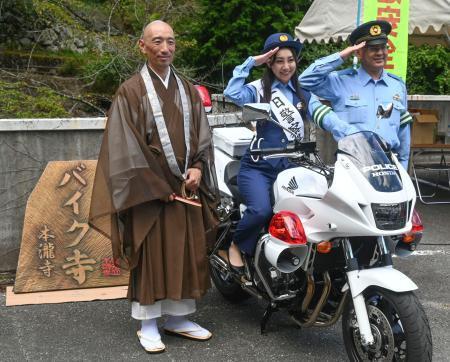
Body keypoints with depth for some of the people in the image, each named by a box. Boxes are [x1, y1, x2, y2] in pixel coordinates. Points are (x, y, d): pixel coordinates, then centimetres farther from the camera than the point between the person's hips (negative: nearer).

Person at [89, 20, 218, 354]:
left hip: (187, 188, 5)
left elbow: (202, 136, 11)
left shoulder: (188, 91, 12)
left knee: (186, 254, 8)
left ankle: (178, 317, 20)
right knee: (150, 254, 0)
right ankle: (148, 323, 11)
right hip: (148, 190, -5)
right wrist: (158, 188, -14)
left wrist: (197, 168, -8)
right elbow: (126, 147, -10)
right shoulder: (131, 92, -4)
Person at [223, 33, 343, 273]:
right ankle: (237, 247, 1)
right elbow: (232, 93, -17)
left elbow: (324, 115, -1)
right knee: (261, 210, -27)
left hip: (291, 169, 4)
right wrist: (251, 62, -12)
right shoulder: (259, 90, 4)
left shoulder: (303, 94, 15)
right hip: (258, 167, -3)